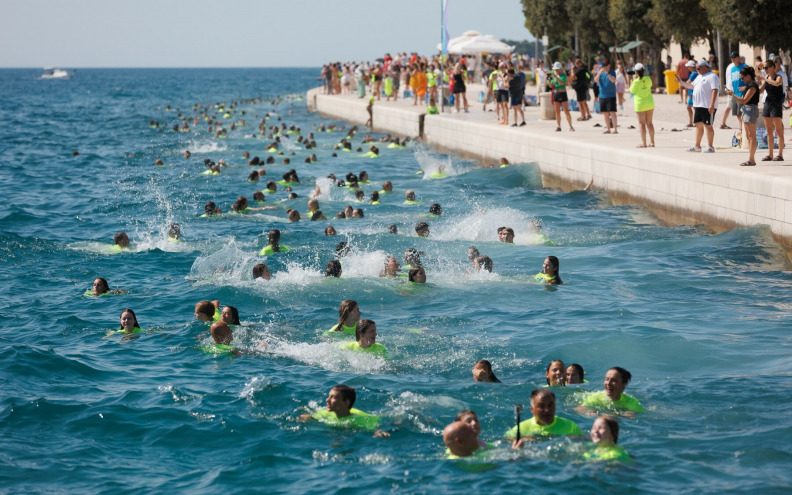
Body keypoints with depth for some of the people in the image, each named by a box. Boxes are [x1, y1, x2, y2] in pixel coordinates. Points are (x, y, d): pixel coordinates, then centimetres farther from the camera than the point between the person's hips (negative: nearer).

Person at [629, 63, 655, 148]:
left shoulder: (636, 81, -16)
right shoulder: (648, 79, -1)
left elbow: (632, 92, -3)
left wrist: (633, 80, 6)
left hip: (640, 104, -5)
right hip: (649, 103, 5)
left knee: (642, 123, -1)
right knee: (649, 123, 12)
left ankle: (643, 143, -4)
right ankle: (652, 142, 13)